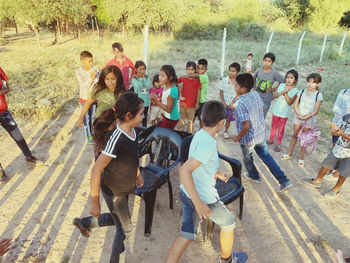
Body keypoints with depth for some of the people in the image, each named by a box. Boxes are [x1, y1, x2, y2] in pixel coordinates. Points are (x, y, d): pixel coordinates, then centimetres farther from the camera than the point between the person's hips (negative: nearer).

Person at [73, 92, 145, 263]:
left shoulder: (130, 129, -9)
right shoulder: (116, 138, -35)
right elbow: (96, 170, -29)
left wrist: (137, 173, 20)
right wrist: (94, 202, -22)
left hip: (126, 186, 8)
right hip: (114, 192, -8)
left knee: (117, 218, 29)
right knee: (125, 229, 14)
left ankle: (84, 223, 50)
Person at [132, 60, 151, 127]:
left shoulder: (147, 77, 1)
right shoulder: (134, 78, -10)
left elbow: (149, 87, -12)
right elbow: (137, 90, -20)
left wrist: (144, 79, -15)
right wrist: (140, 79, -17)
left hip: (146, 101, 4)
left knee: (145, 117, 19)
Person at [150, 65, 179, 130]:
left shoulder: (172, 90, -27)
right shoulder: (166, 86, 0)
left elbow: (168, 109, -26)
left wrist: (156, 100, -29)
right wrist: (157, 102, 1)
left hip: (170, 118, -9)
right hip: (166, 116, 9)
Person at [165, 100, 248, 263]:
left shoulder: (199, 134, 0)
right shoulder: (208, 143, -28)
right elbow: (184, 171, -37)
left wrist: (217, 173, 25)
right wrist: (199, 204, -34)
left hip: (186, 193, 7)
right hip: (204, 199, -7)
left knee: (187, 235, 18)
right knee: (229, 223, 21)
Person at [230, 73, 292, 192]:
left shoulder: (239, 104, -29)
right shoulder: (256, 94, -6)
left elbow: (246, 126, -29)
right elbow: (262, 108, 12)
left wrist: (238, 137, -13)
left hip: (248, 138, -7)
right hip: (261, 132, 7)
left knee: (247, 157, 23)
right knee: (265, 155, 23)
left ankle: (254, 176, 48)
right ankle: (284, 181, 23)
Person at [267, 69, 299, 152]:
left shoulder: (295, 91, -13)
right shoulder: (281, 85, -3)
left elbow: (290, 103, -19)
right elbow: (274, 95, -7)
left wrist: (286, 93, -29)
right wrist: (282, 92, -23)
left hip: (284, 113, -3)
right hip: (276, 110, 3)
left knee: (281, 129, 8)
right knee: (274, 126, 18)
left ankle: (278, 144, 20)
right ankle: (271, 139, 37)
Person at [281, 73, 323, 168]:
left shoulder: (318, 95, -10)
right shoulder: (301, 92, -3)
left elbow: (316, 111, -13)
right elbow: (295, 105, -3)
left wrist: (307, 117, -26)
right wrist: (299, 115, -18)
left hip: (309, 119, -2)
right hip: (298, 117, 3)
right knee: (294, 135, 12)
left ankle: (301, 158, 18)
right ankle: (289, 154, 25)